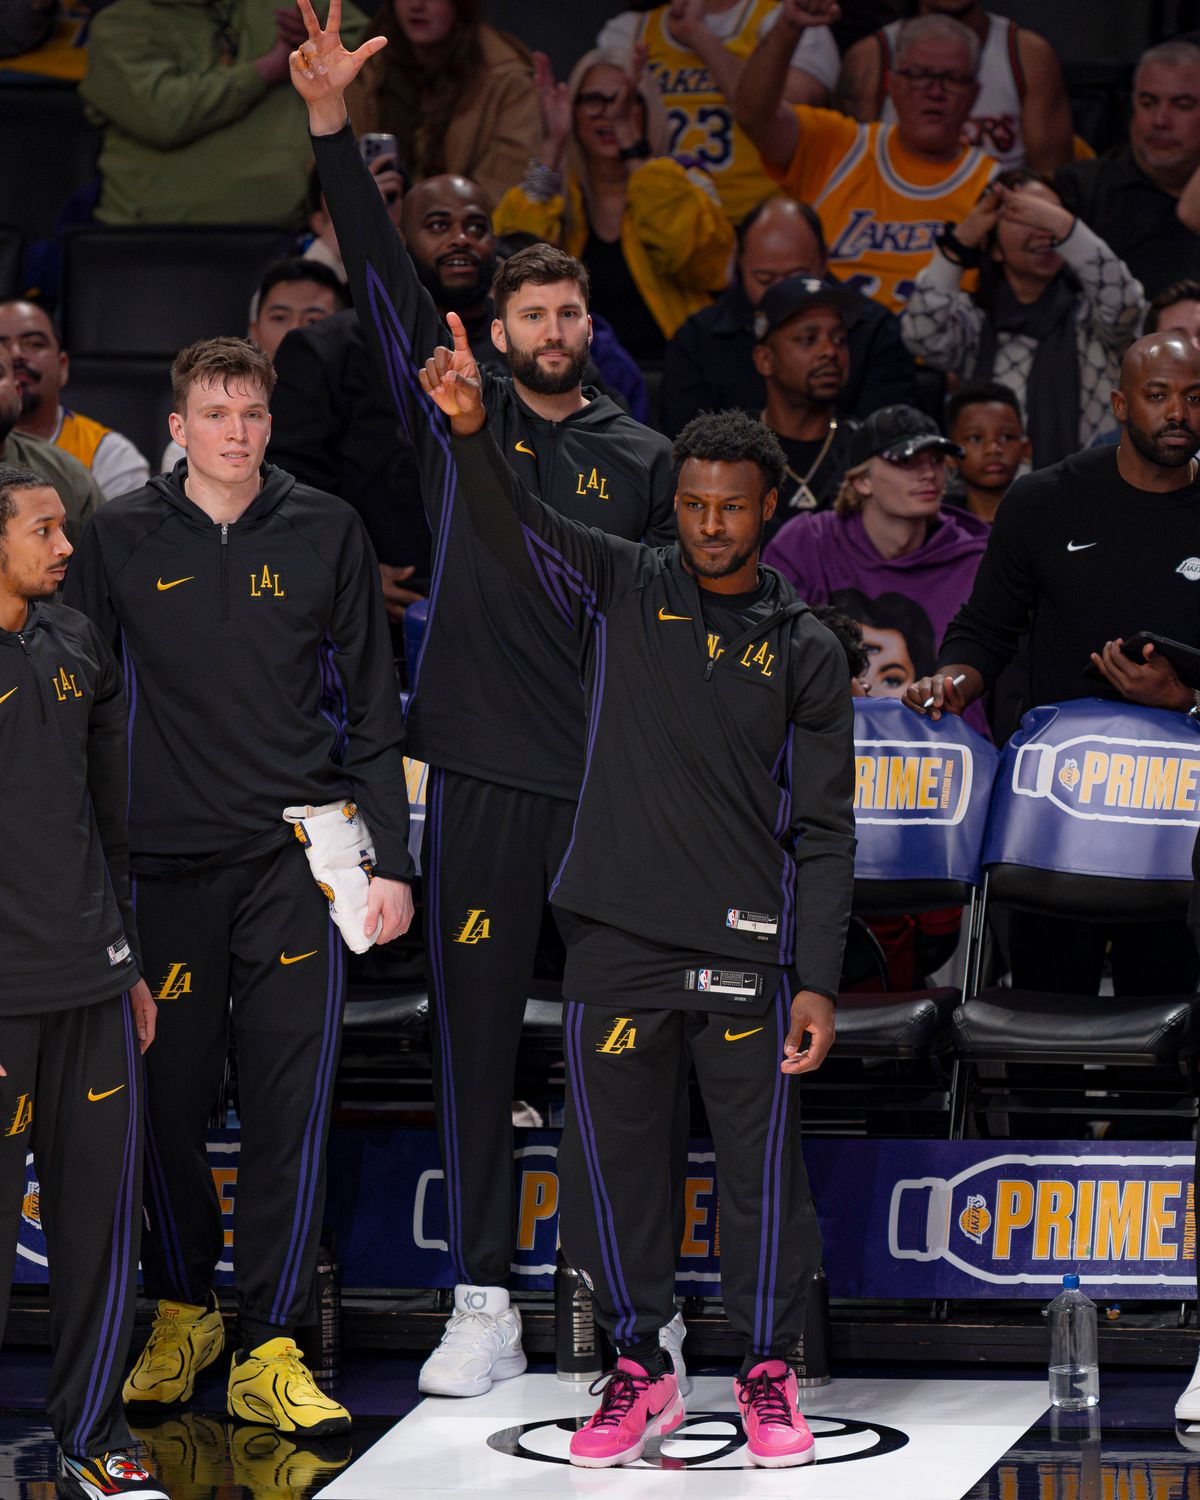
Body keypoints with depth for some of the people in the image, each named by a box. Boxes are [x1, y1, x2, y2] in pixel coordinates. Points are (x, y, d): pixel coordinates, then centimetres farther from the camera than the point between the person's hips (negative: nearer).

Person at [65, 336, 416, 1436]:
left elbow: (371, 711, 10)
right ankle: (181, 1312, 25)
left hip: (297, 857, 0)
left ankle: (269, 1351, -3)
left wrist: (390, 860, 5)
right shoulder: (123, 540, 6)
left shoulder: (326, 534, 7)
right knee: (169, 1097, 5)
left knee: (292, 1102, -6)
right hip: (165, 859, 1)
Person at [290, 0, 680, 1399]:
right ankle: (483, 1304, 6)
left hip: (609, 782, 1)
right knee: (476, 1033, 1)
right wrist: (331, 126, -13)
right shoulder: (456, 415, 6)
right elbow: (384, 277, -3)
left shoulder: (641, 458, 10)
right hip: (481, 771, 0)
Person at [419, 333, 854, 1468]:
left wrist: (817, 980, -2)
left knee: (761, 1164, 1)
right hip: (618, 938, 1)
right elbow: (515, 529, -9)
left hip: (747, 949, -1)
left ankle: (768, 1373, 16)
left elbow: (823, 829, 4)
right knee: (611, 1159, 5)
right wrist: (471, 434, -30)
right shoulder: (624, 591, 6)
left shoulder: (805, 651, 5)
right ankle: (639, 1368, 19)